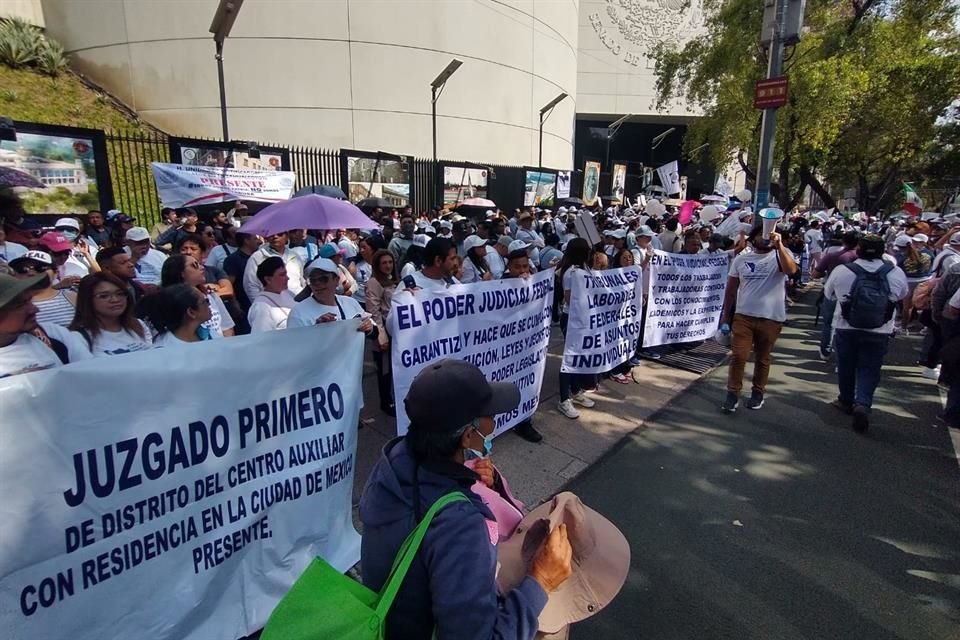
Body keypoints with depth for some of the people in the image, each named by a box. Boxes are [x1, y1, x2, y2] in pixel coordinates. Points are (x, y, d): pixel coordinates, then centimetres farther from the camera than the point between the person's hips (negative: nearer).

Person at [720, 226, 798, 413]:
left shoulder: (780, 255, -1)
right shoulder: (741, 259, 4)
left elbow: (791, 270, -25)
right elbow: (731, 290, 8)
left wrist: (779, 246, -33)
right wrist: (726, 318, 6)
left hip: (771, 318, -1)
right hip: (743, 316, 1)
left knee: (762, 358, 12)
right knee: (738, 356, -1)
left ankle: (758, 393, 27)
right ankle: (733, 394, 9)